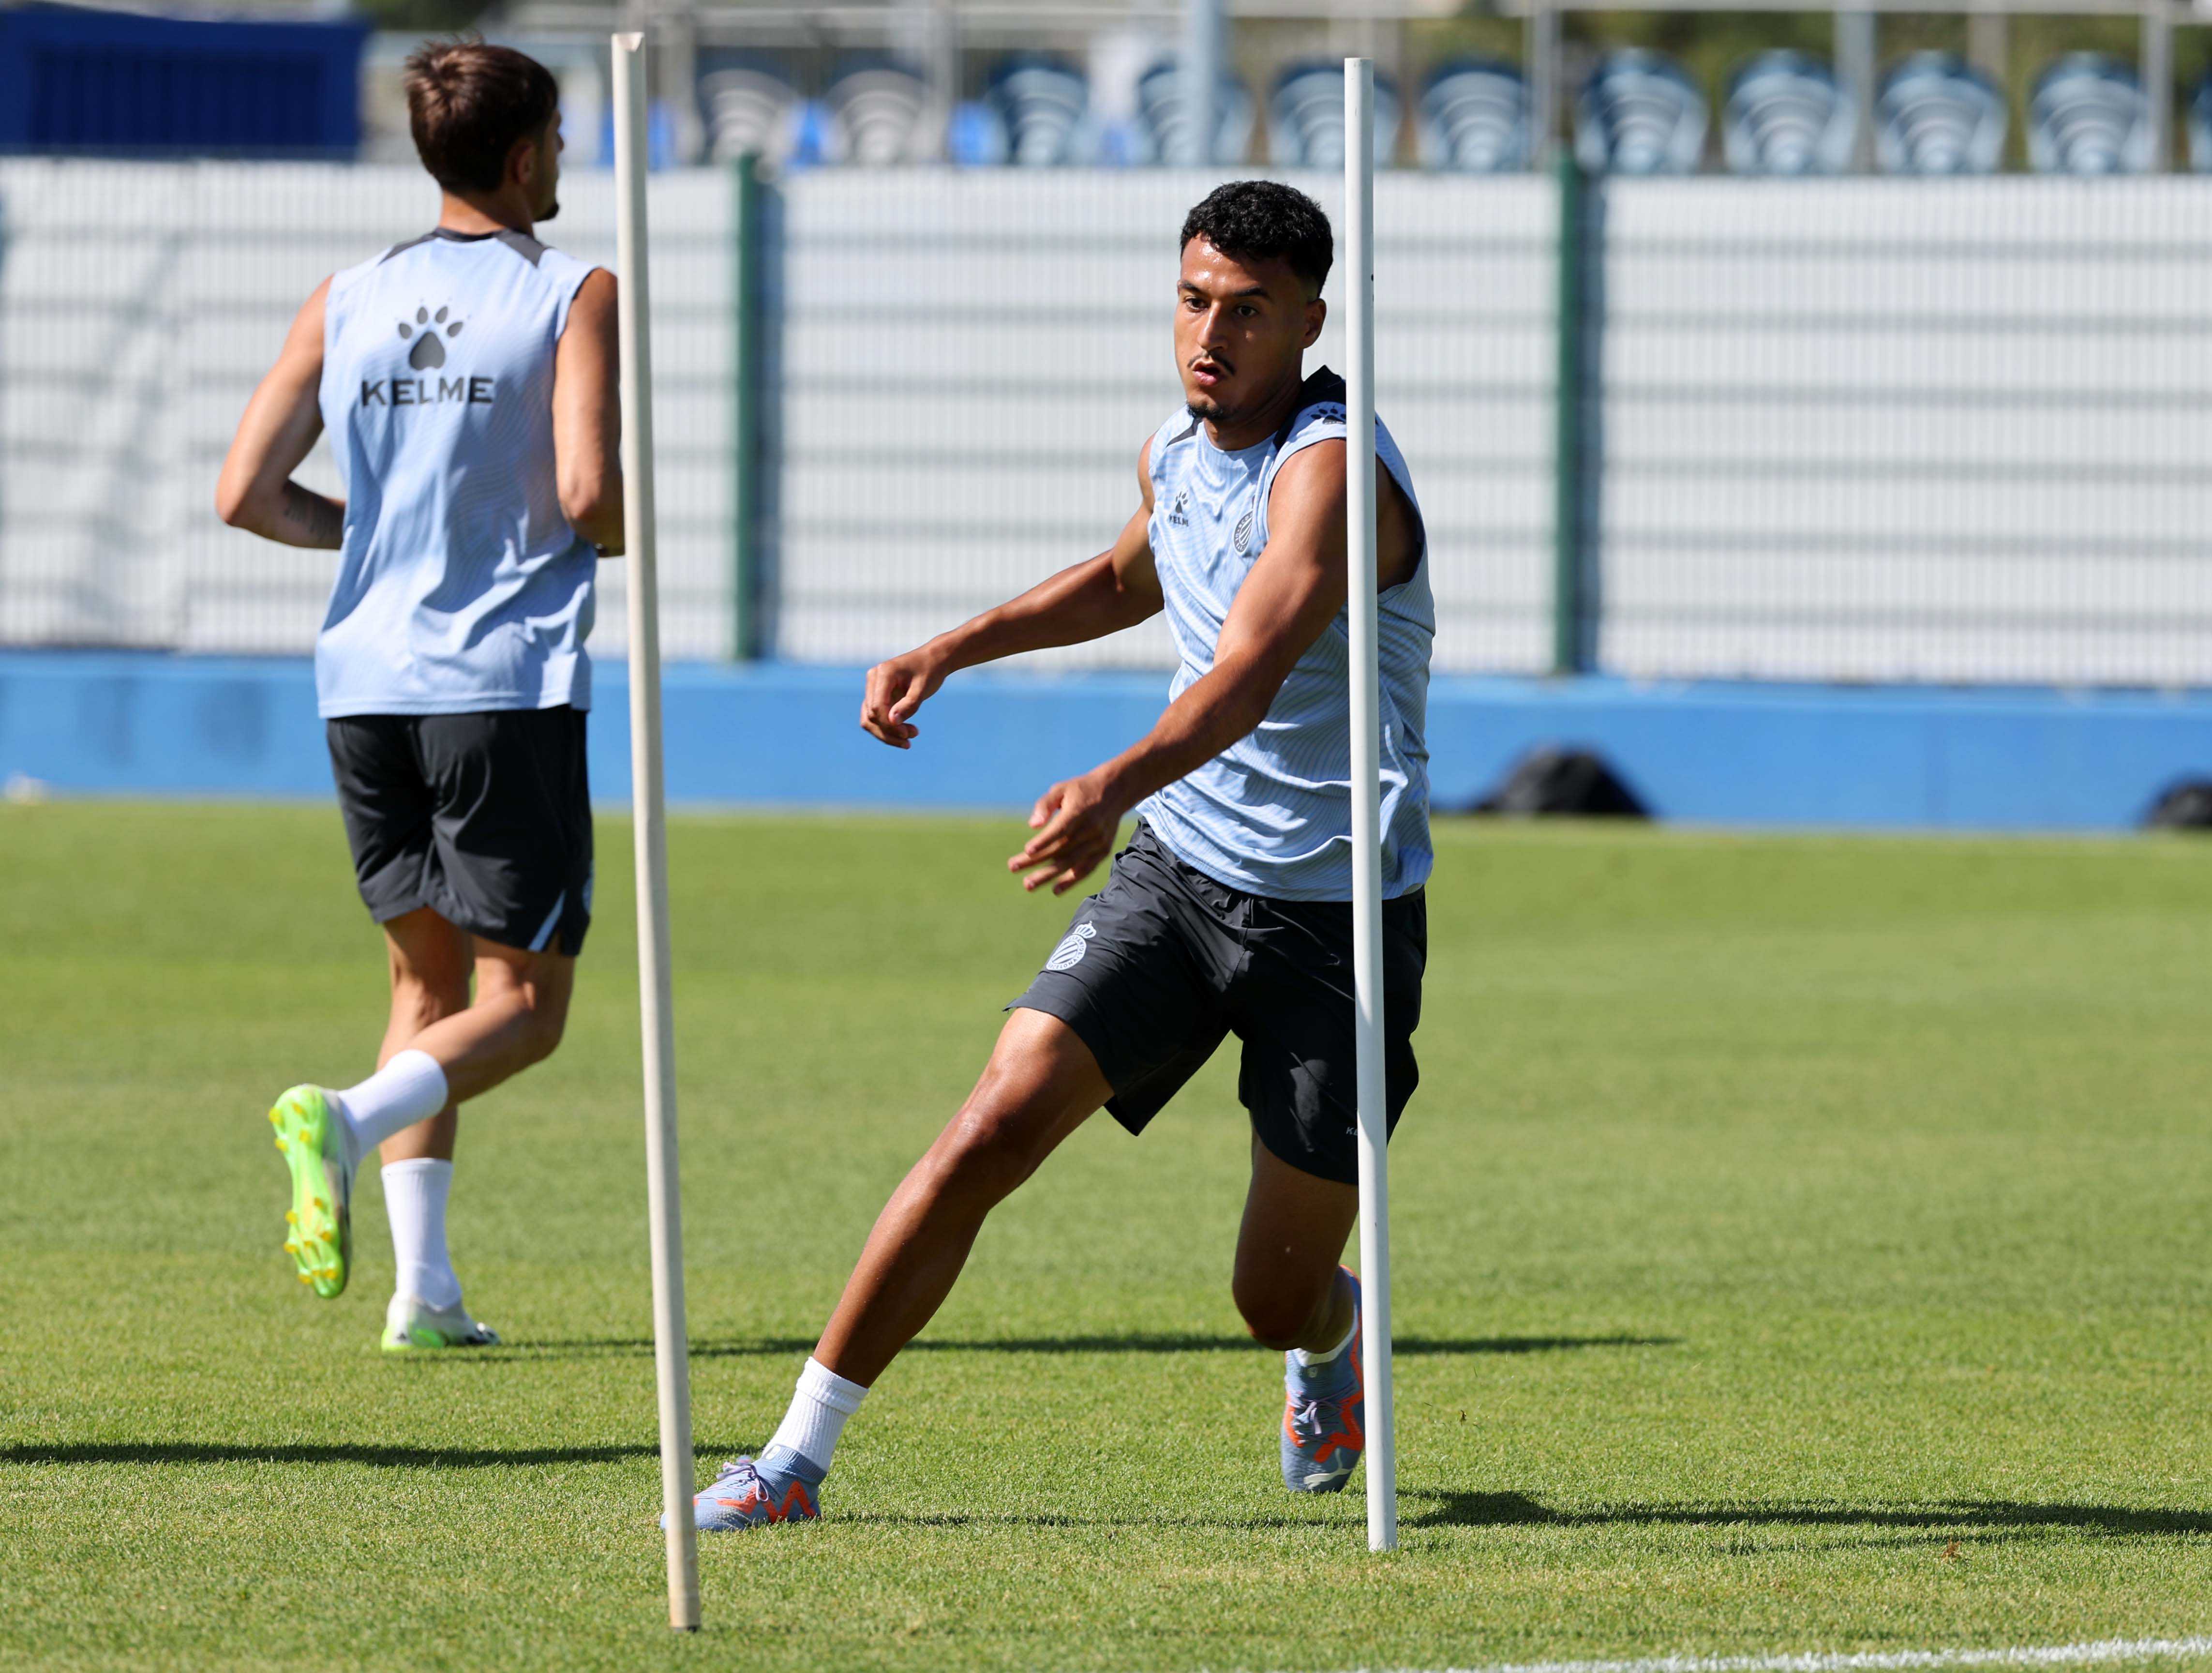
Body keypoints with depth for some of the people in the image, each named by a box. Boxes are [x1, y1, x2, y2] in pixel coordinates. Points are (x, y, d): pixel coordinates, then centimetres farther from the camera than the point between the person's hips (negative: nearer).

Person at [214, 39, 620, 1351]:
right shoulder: (578, 297, -5)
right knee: (523, 1000, 2)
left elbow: (248, 494, 5)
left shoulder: (346, 304, 9)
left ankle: (425, 1286, 4)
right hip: (509, 687, -5)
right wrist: (640, 538, 7)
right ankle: (344, 1119, -26)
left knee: (428, 981, 15)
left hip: (370, 684, 5)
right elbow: (588, 495, -16)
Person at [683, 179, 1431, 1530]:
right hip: (1178, 871, 6)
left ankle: (1332, 1343, 40)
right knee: (994, 1129, -15)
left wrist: (1116, 787, -55)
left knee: (1278, 1302, 0)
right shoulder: (1177, 451, 4)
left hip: (1339, 916, -5)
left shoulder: (1329, 469, -21)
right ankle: (799, 1457, -12)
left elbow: (1251, 668, -38)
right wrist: (954, 650, 20)